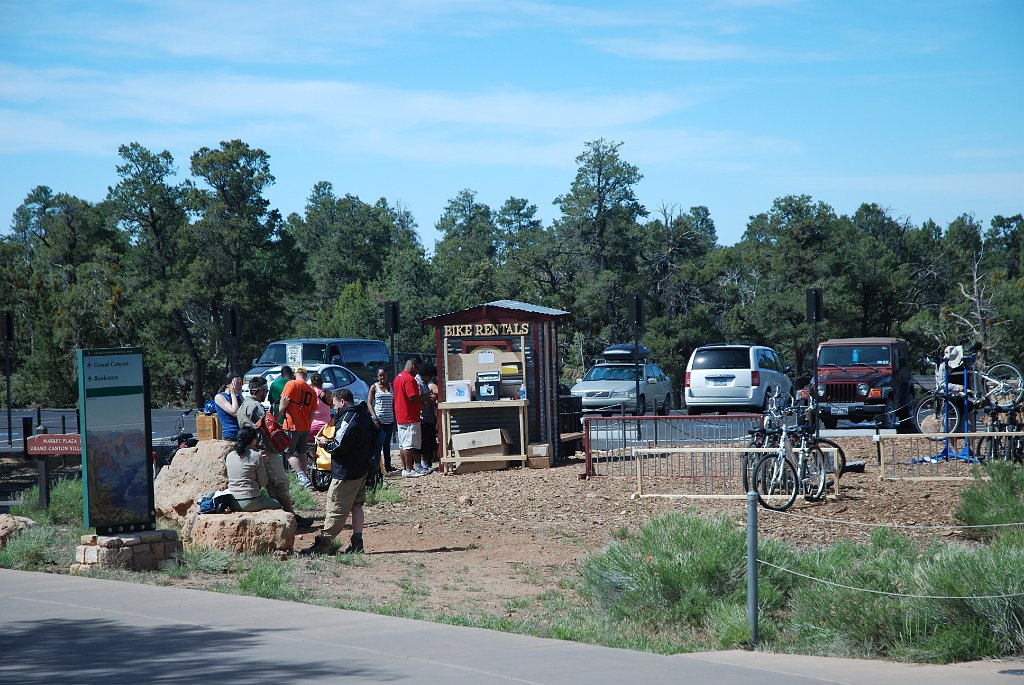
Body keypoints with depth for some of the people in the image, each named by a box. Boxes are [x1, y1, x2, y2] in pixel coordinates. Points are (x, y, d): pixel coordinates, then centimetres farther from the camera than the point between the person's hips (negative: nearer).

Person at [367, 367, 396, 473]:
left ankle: (387, 465, 17)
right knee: (378, 444, -7)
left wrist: (395, 418, 11)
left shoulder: (391, 386, 12)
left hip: (389, 420, 4)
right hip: (379, 419, -4)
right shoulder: (374, 387, 0)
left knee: (387, 444, 11)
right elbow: (369, 403, -5)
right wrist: (374, 417, -15)